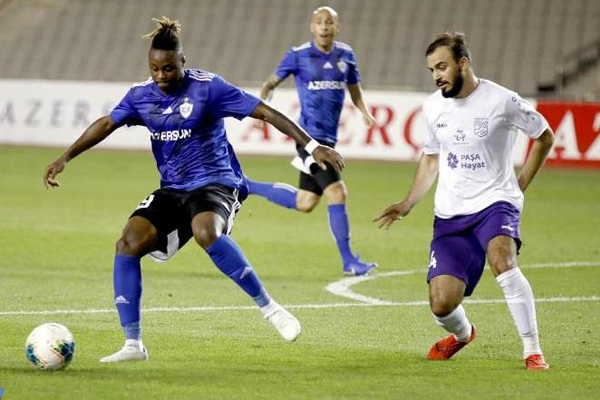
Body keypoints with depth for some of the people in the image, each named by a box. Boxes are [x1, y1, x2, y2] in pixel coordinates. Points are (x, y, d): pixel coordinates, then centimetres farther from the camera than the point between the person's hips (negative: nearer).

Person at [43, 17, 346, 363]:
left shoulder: (207, 87, -11)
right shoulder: (141, 95, 4)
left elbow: (265, 112, -12)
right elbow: (107, 124, 6)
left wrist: (312, 146, -17)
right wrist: (66, 158, -7)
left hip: (215, 183, -5)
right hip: (172, 190, 6)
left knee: (205, 232, -39)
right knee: (129, 243, -17)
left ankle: (270, 308, -27)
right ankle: (133, 344, -11)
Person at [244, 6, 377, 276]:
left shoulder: (345, 55, 8)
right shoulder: (299, 55, -5)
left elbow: (354, 89, 21)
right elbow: (272, 82, 3)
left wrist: (364, 112, 3)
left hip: (328, 138, 7)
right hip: (310, 136, -7)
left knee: (304, 203, 16)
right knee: (337, 193, -14)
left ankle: (245, 186, 33)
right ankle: (348, 262, -5)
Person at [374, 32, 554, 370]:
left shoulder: (501, 101, -9)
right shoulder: (434, 107, 5)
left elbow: (545, 136, 6)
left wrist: (520, 186, 3)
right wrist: (408, 204, 11)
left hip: (495, 202, -4)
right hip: (450, 214, 4)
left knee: (501, 259, -36)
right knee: (442, 304, -7)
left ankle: (532, 349, -25)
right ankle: (463, 333, 32)